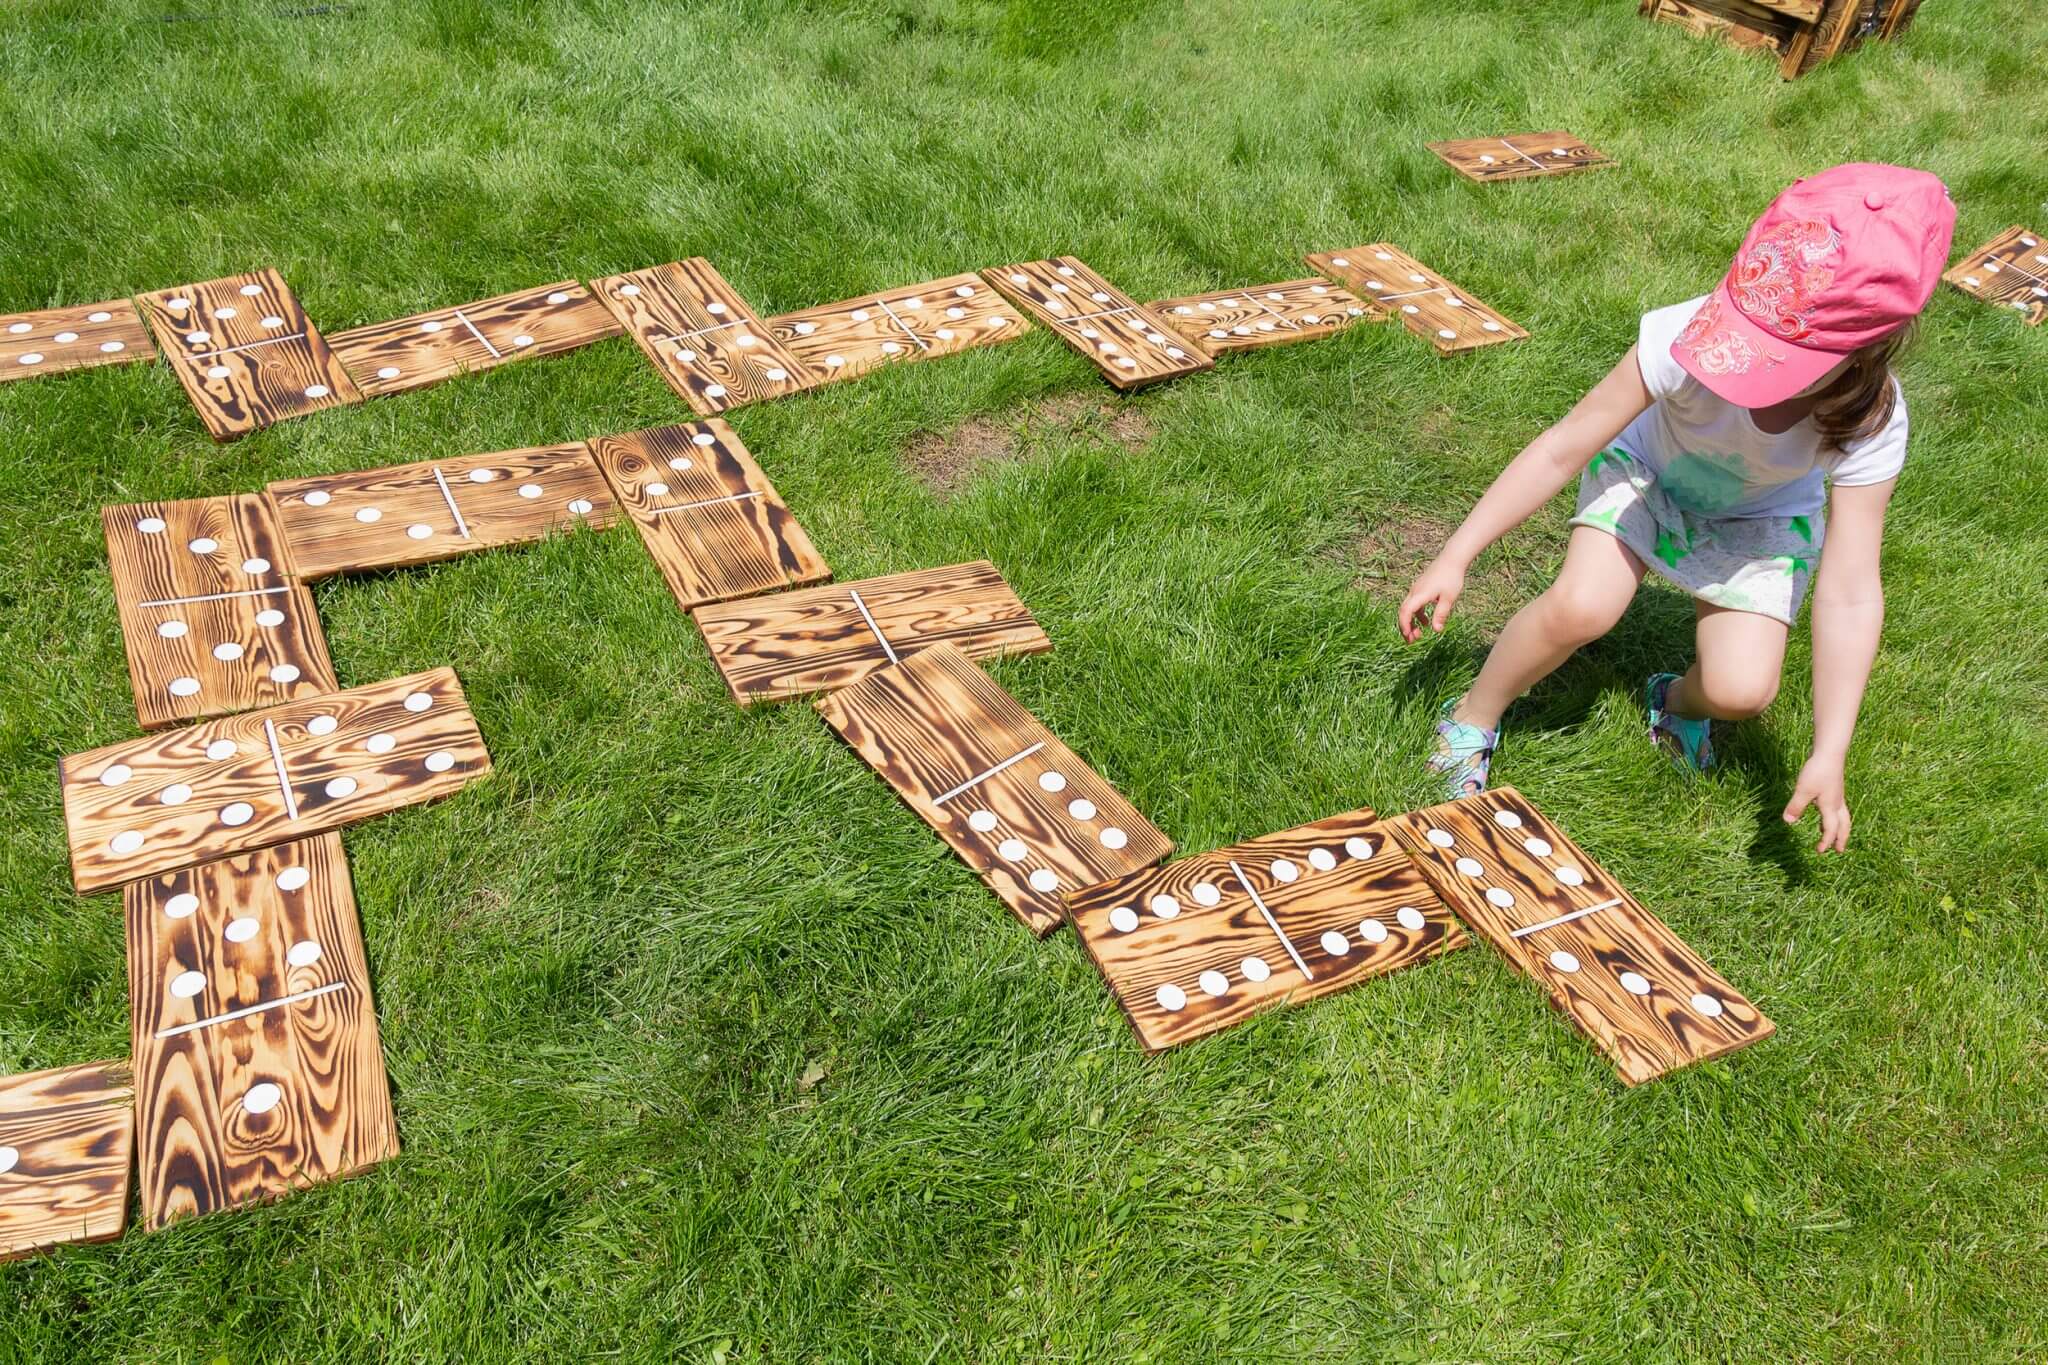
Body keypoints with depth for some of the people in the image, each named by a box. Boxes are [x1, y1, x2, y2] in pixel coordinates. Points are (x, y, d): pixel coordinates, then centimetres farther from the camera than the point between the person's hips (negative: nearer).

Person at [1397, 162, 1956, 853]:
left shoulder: (1868, 423, -32)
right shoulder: (1687, 337, -38)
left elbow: (1850, 595, -29)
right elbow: (1561, 450, -29)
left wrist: (1829, 756, -30)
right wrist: (1453, 559, -29)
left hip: (1759, 519, 1)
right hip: (1646, 470, -1)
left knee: (1741, 691, -19)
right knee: (1579, 609, -30)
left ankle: (1679, 699, 19)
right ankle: (1472, 719, -2)